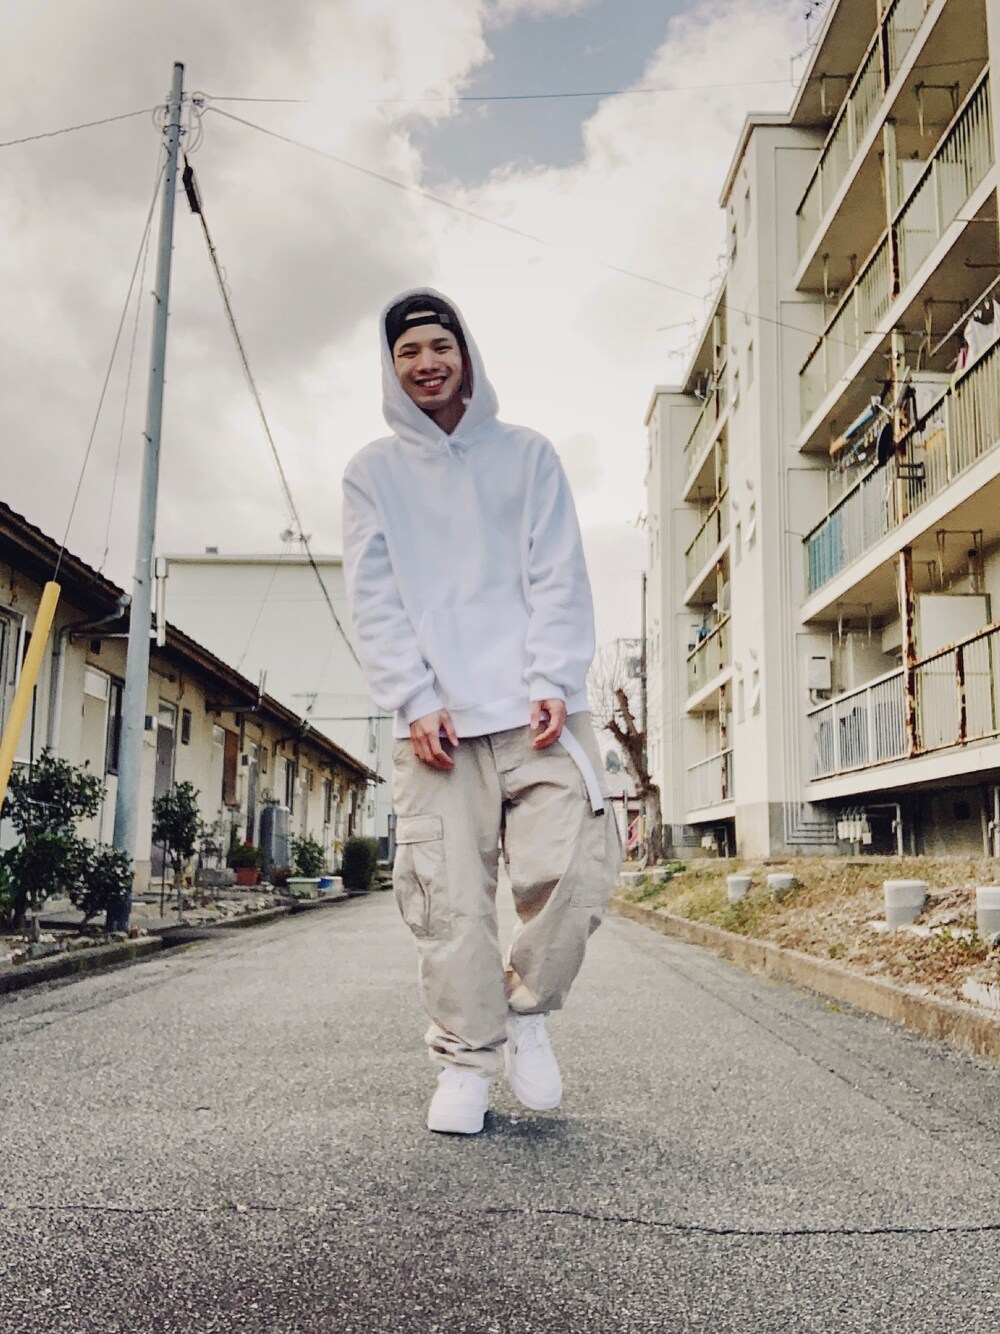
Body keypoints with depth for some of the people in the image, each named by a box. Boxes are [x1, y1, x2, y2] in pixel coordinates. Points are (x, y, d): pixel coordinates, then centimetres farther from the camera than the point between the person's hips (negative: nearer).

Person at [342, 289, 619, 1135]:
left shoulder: (527, 454, 15)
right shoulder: (373, 471, 14)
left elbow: (561, 579, 6)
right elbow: (375, 599, 4)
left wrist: (554, 685, -8)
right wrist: (416, 702, -8)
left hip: (539, 710, 1)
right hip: (435, 720, 0)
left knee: (574, 869, -10)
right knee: (450, 898, -4)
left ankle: (527, 1010, 16)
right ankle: (467, 1059, 13)